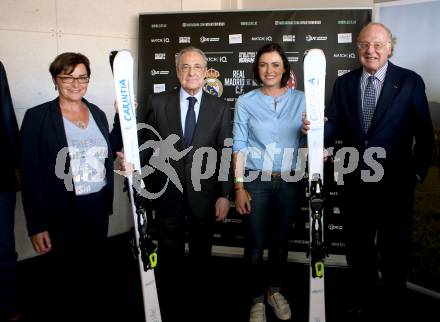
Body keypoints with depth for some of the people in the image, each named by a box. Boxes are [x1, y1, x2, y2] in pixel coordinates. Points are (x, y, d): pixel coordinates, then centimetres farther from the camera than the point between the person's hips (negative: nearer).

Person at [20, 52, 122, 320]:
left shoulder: (98, 113, 6)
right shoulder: (38, 116, -10)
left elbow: (110, 151, 11)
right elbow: (30, 175, -12)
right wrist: (37, 226, -14)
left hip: (99, 207, 5)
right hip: (62, 213, -5)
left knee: (96, 271, 19)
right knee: (65, 278, 11)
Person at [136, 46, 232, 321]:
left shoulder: (220, 107, 1)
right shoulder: (157, 103, 1)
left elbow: (226, 153, -1)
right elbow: (145, 142, 0)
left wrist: (224, 195, -5)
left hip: (204, 194, 1)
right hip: (168, 193, 0)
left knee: (201, 256, 16)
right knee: (170, 257, 11)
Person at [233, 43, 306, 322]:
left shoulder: (300, 100, 1)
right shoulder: (246, 102, -1)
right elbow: (239, 146, -2)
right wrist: (239, 187, -5)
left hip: (289, 182, 1)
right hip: (256, 181, -1)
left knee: (281, 241, 15)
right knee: (256, 243, 6)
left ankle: (276, 291, 35)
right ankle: (257, 299, 25)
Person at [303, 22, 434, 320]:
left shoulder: (410, 81, -5)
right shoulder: (344, 83, 4)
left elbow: (424, 134, -1)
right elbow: (335, 127, -2)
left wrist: (418, 172, -1)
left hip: (395, 184, -2)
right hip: (355, 183, 3)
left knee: (395, 252, 14)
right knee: (358, 251, 16)